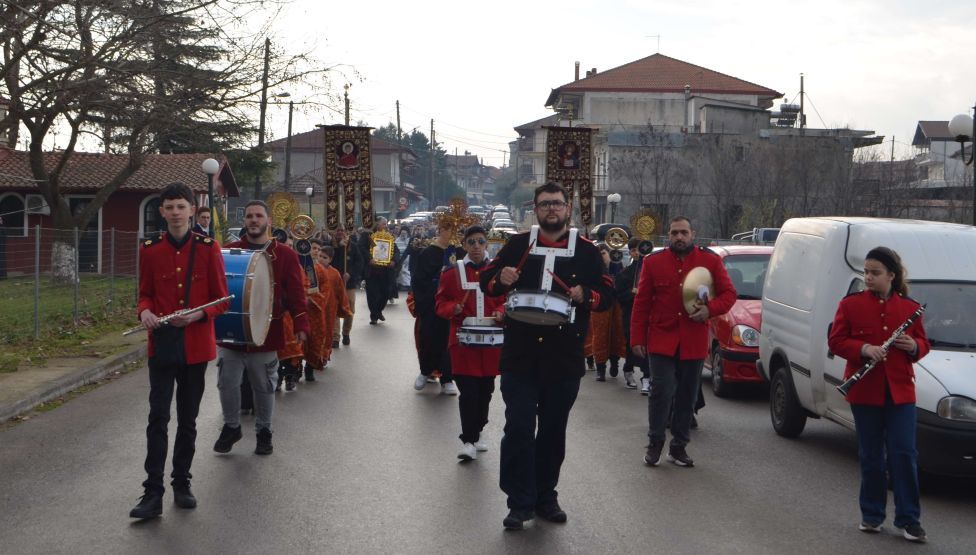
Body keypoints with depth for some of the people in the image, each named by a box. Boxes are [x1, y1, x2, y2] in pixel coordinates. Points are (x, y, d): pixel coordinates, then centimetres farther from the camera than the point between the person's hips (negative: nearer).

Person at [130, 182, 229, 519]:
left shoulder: (208, 248, -2)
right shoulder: (150, 250, 2)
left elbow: (222, 300, 0)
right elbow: (145, 294, 10)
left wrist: (198, 315, -19)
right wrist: (144, 312, -12)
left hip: (196, 346, 0)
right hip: (162, 346, 0)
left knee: (188, 419, 10)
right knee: (158, 418, -4)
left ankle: (182, 485, 23)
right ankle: (153, 494, -2)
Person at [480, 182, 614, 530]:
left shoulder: (587, 251, 5)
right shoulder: (518, 245, 6)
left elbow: (607, 295, 6)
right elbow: (487, 282, 9)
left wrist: (585, 296, -14)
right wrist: (501, 280, -13)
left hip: (565, 358, 1)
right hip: (519, 355, -1)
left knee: (554, 430, 10)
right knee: (519, 428, -4)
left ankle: (545, 497, 24)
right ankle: (520, 502, 4)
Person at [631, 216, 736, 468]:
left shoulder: (711, 261, 4)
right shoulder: (653, 262, 3)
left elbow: (729, 293, 6)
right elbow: (641, 303, 5)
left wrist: (710, 309, -15)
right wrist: (637, 339, 0)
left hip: (694, 341, 1)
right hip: (661, 340, -1)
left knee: (688, 395, 8)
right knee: (661, 391, -7)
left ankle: (679, 447, 20)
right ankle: (655, 443, 10)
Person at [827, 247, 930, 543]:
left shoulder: (910, 307, 5)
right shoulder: (851, 304, 0)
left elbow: (923, 344, 13)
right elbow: (835, 341, -2)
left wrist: (914, 346, -11)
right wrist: (864, 348, -19)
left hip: (900, 391, 1)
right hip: (865, 391, -1)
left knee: (904, 453, -3)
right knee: (871, 456, 7)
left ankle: (908, 519, 5)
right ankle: (871, 516, 19)